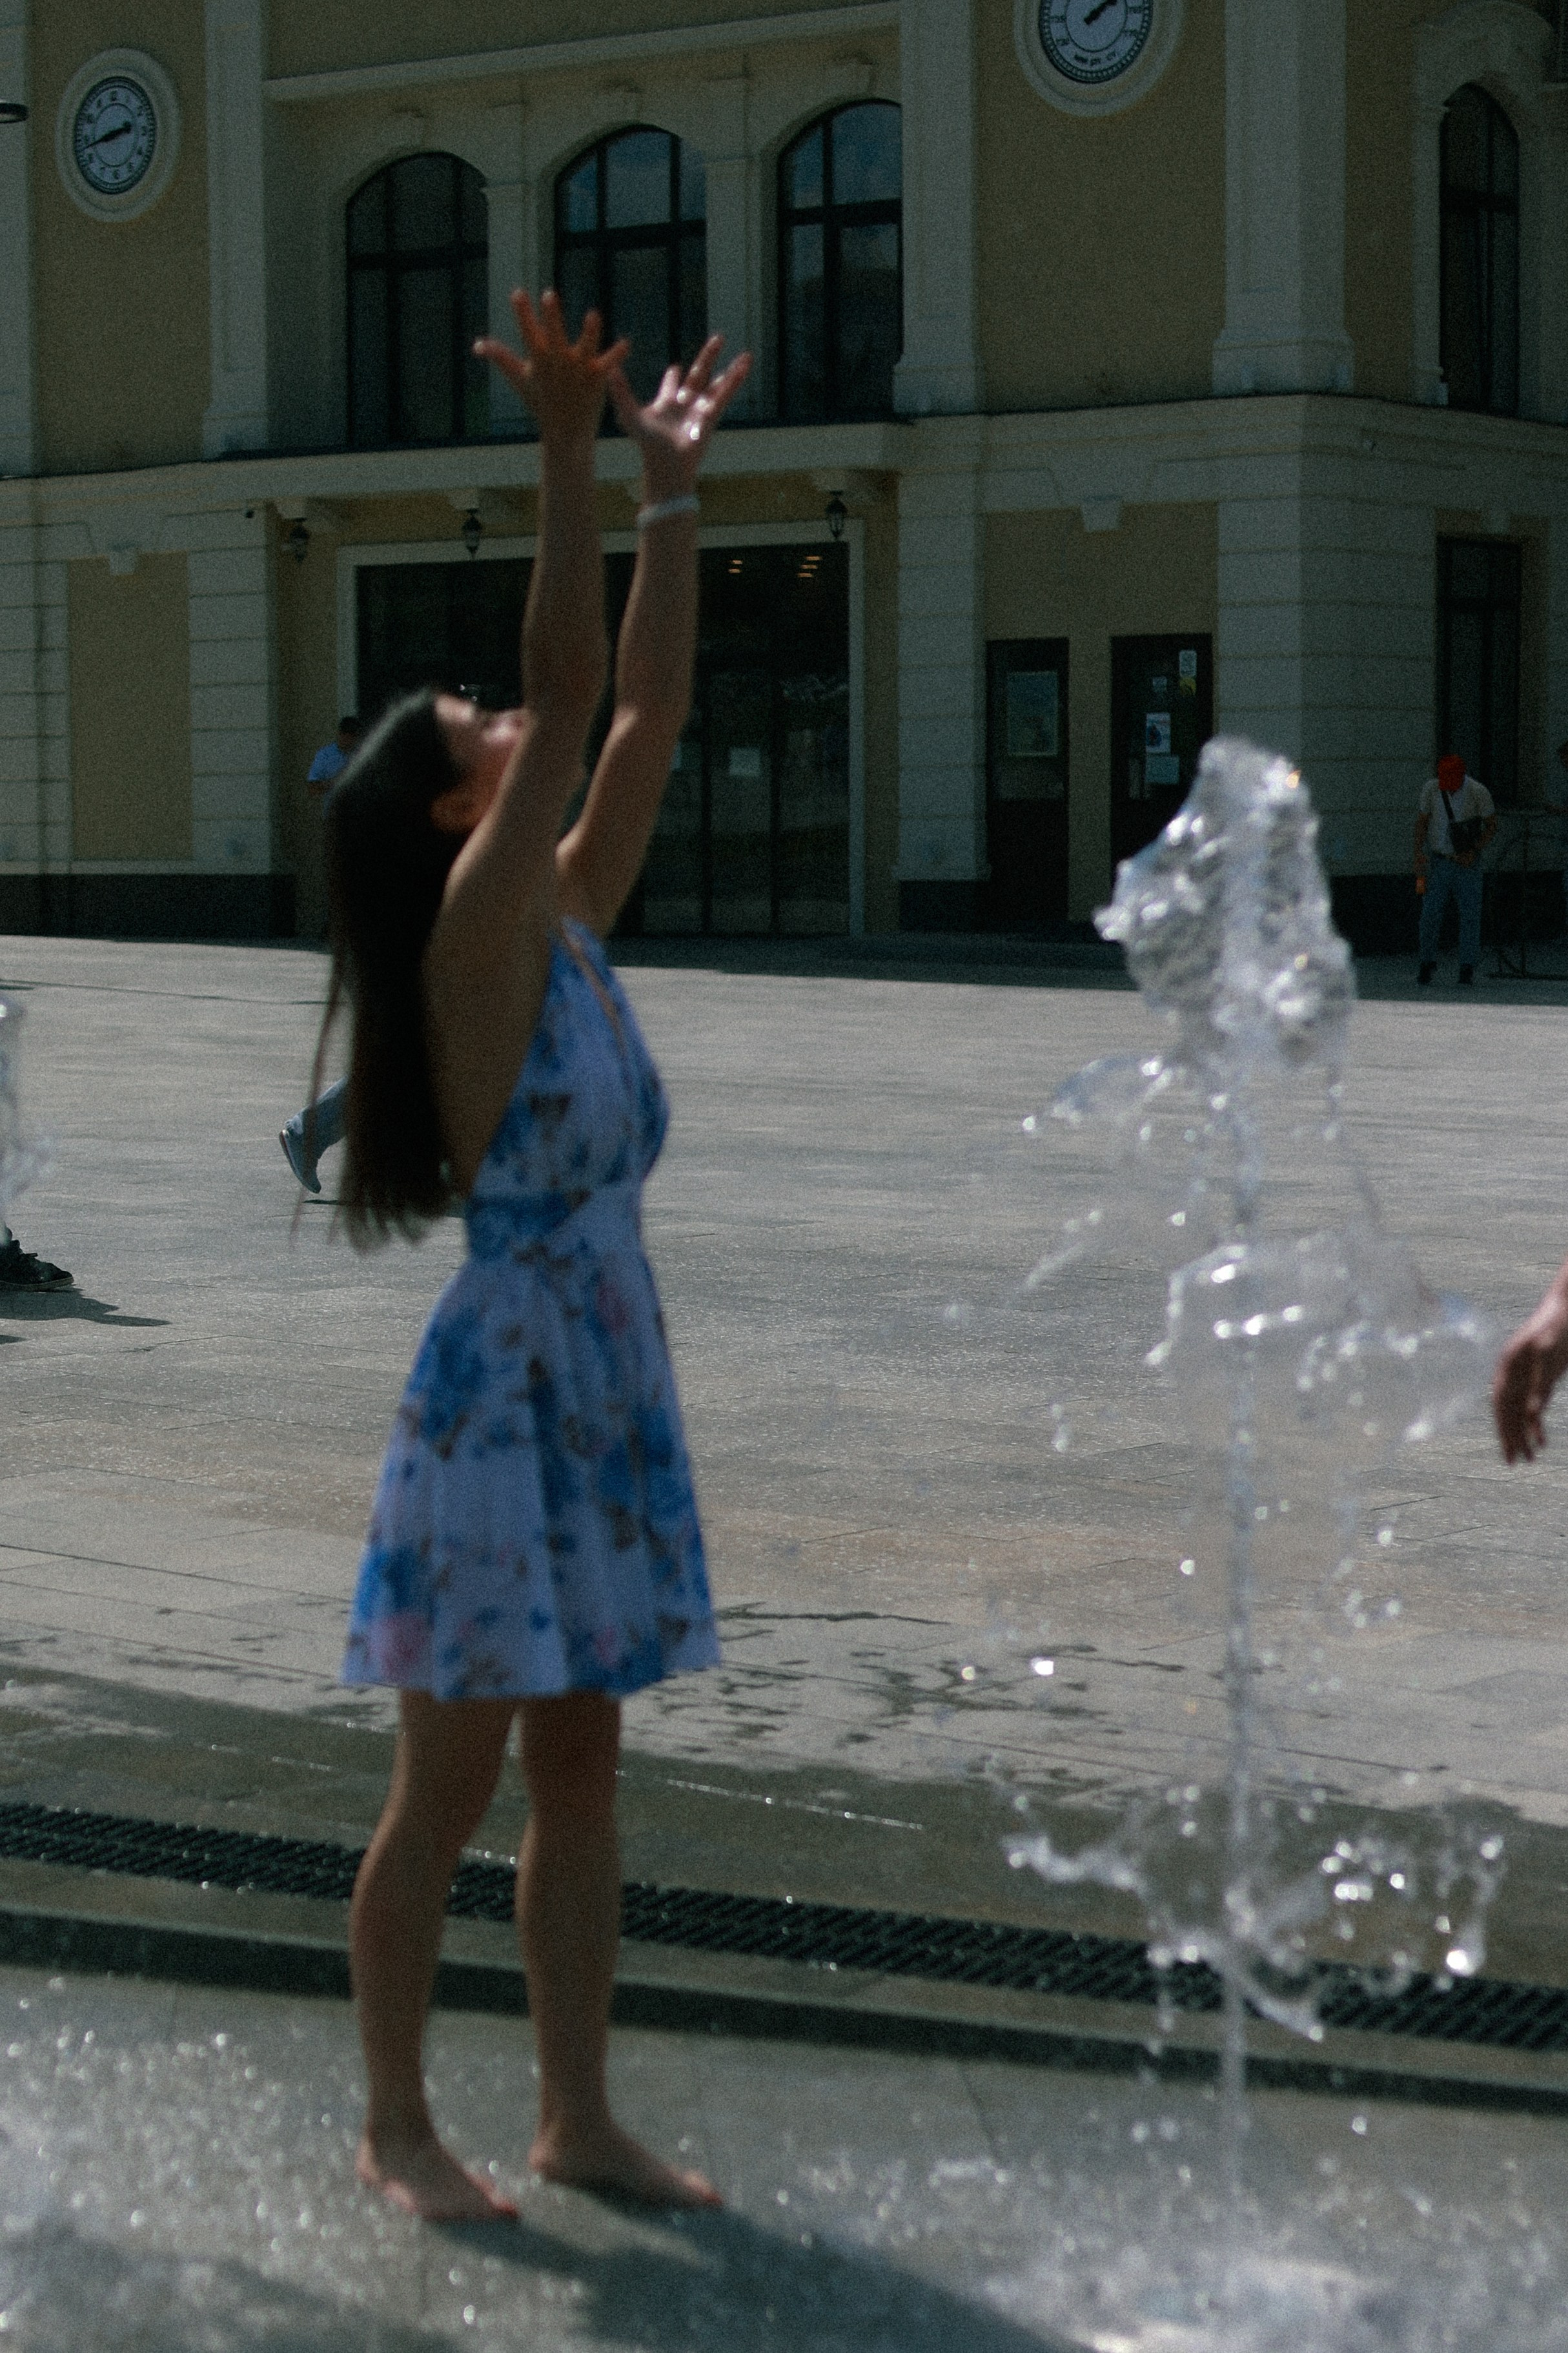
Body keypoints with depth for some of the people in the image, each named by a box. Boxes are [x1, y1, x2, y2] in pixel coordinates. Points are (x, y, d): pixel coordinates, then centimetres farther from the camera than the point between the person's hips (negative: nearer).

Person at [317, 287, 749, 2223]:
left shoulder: (569, 930, 9)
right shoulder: (476, 939, -13)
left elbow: (649, 707, 9)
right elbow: (569, 684, -19)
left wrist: (672, 488, 9)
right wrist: (569, 454, -17)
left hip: (606, 1389, 8)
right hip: (499, 1395, -8)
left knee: (578, 1769, 13)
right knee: (450, 1784, 3)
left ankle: (577, 2113, 22)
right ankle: (396, 2123, 15)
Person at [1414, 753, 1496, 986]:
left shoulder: (1478, 792, -10)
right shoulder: (1431, 789, -4)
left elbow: (1492, 825, 0)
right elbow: (1421, 822, 5)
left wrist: (1475, 852, -11)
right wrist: (1419, 855, -6)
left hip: (1467, 863, -1)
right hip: (1438, 861, 1)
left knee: (1470, 916, -3)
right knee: (1430, 915, -1)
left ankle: (1467, 970, 3)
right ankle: (1427, 963, 15)